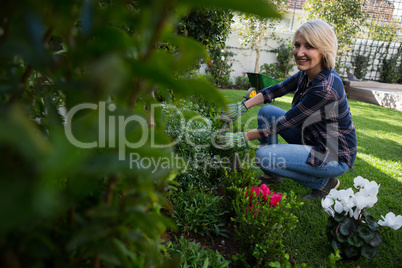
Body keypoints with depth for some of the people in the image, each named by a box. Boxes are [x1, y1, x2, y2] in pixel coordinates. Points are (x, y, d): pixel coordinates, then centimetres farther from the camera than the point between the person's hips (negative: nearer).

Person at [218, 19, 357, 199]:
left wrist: (241, 138, -22)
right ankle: (272, 176, 10)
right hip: (312, 140, 9)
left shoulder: (326, 88, -31)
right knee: (266, 111, 1)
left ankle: (323, 182, -1)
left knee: (264, 156, -22)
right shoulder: (306, 74, -5)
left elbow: (284, 124, -27)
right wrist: (242, 106, -6)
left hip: (335, 156, -8)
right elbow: (276, 90, 5)